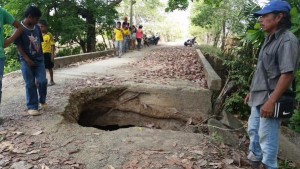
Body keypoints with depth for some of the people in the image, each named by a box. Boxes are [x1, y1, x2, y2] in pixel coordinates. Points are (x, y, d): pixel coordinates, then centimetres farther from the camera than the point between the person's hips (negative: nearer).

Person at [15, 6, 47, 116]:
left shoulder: (37, 28, 7)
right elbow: (18, 45, -10)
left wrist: (41, 55, 11)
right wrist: (27, 59, -14)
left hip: (39, 59, 4)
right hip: (26, 61, -4)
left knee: (42, 81, -1)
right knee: (30, 84, 0)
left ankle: (42, 101, 22)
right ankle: (32, 107, 8)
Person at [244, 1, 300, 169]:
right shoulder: (270, 39, 12)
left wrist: (271, 101, -27)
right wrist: (252, 91, 19)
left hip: (270, 99, -10)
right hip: (259, 97, 10)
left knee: (266, 136, 2)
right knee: (253, 130, 22)